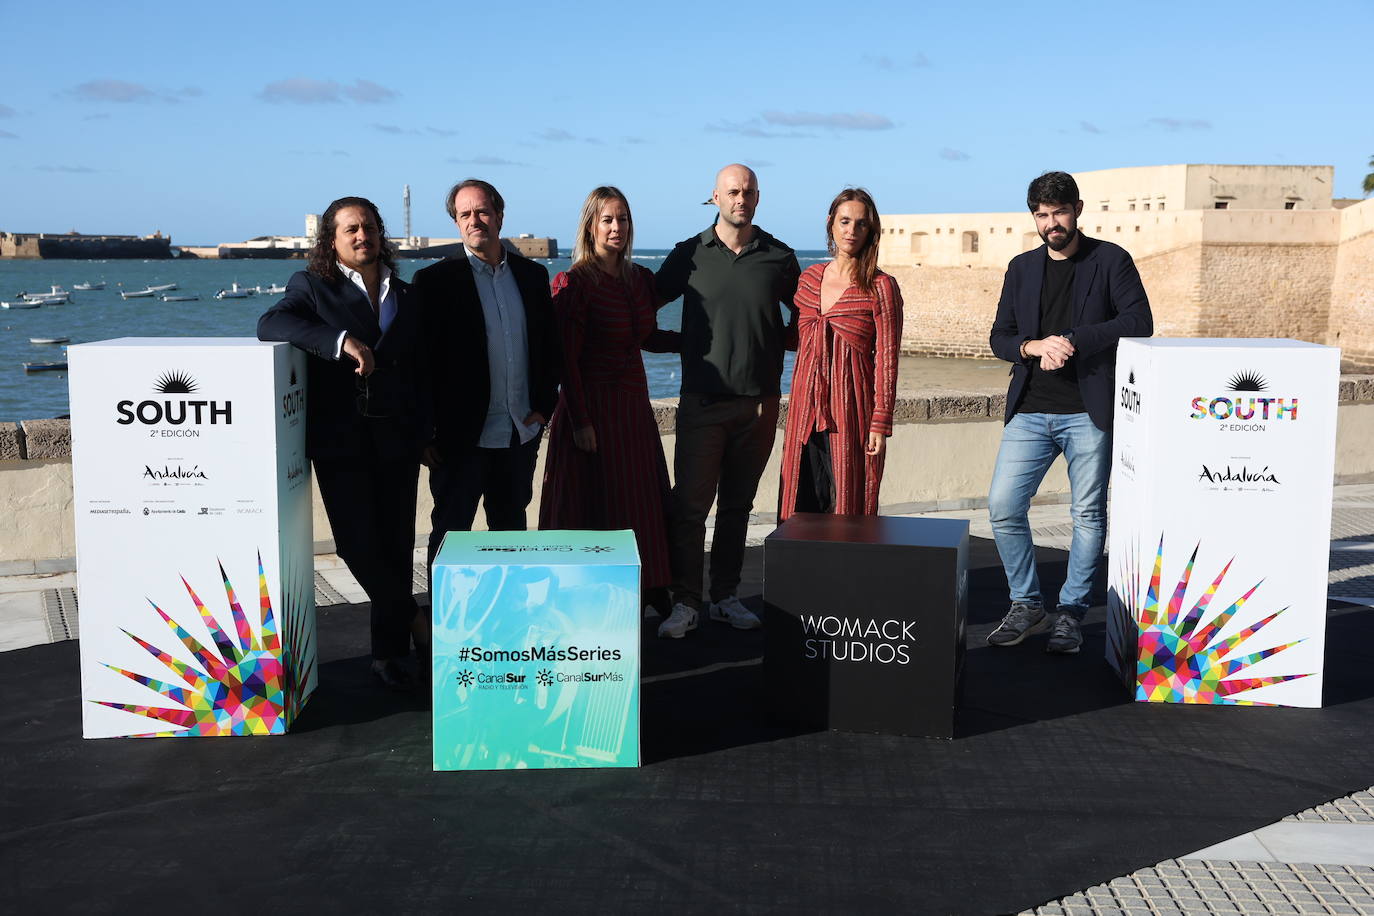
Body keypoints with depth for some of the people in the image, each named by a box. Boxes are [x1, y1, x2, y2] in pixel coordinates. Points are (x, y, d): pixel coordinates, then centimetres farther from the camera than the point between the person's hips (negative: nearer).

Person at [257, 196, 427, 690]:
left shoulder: (406, 296, 14)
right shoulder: (312, 287, 3)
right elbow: (271, 323, -17)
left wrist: (426, 433, 12)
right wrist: (342, 341, -29)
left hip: (398, 438, 3)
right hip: (341, 440, -3)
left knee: (397, 542, 4)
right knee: (358, 541, -9)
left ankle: (388, 651, 19)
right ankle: (415, 621, 13)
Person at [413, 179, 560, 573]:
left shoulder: (532, 275, 8)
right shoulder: (436, 280, -6)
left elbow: (550, 345, 13)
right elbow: (420, 359, -6)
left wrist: (543, 404, 2)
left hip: (521, 433, 4)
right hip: (462, 437, -4)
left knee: (511, 530, 15)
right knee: (450, 531, 4)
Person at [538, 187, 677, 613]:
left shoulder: (641, 279, 9)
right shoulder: (574, 282, -10)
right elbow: (565, 358, -13)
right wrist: (580, 422, -16)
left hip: (634, 402, 6)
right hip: (592, 405, -6)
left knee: (645, 499, 10)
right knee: (594, 503, -1)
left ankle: (650, 589, 20)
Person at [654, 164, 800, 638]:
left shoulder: (779, 258, 7)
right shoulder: (690, 255, 3)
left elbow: (802, 314, 20)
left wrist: (783, 342, 5)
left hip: (760, 400, 2)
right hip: (703, 399, -2)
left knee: (737, 504, 9)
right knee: (689, 504, -6)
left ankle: (726, 596, 18)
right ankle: (685, 602, 2)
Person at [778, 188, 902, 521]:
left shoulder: (881, 287, -4)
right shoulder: (809, 278, 11)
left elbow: (887, 359, -6)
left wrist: (880, 423, -10)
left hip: (851, 411, -5)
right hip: (806, 406, 5)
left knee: (848, 509, 0)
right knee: (803, 508, 6)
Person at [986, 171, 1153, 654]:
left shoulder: (1110, 260, 2)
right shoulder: (1022, 268, 13)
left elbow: (1139, 322, -9)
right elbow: (1000, 337, 12)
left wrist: (1071, 341, -15)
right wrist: (1035, 347, -9)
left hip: (1089, 412, -3)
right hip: (1030, 410, 3)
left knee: (1088, 515, 3)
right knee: (1003, 506, -3)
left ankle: (1071, 613, 17)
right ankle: (1027, 605, 14)